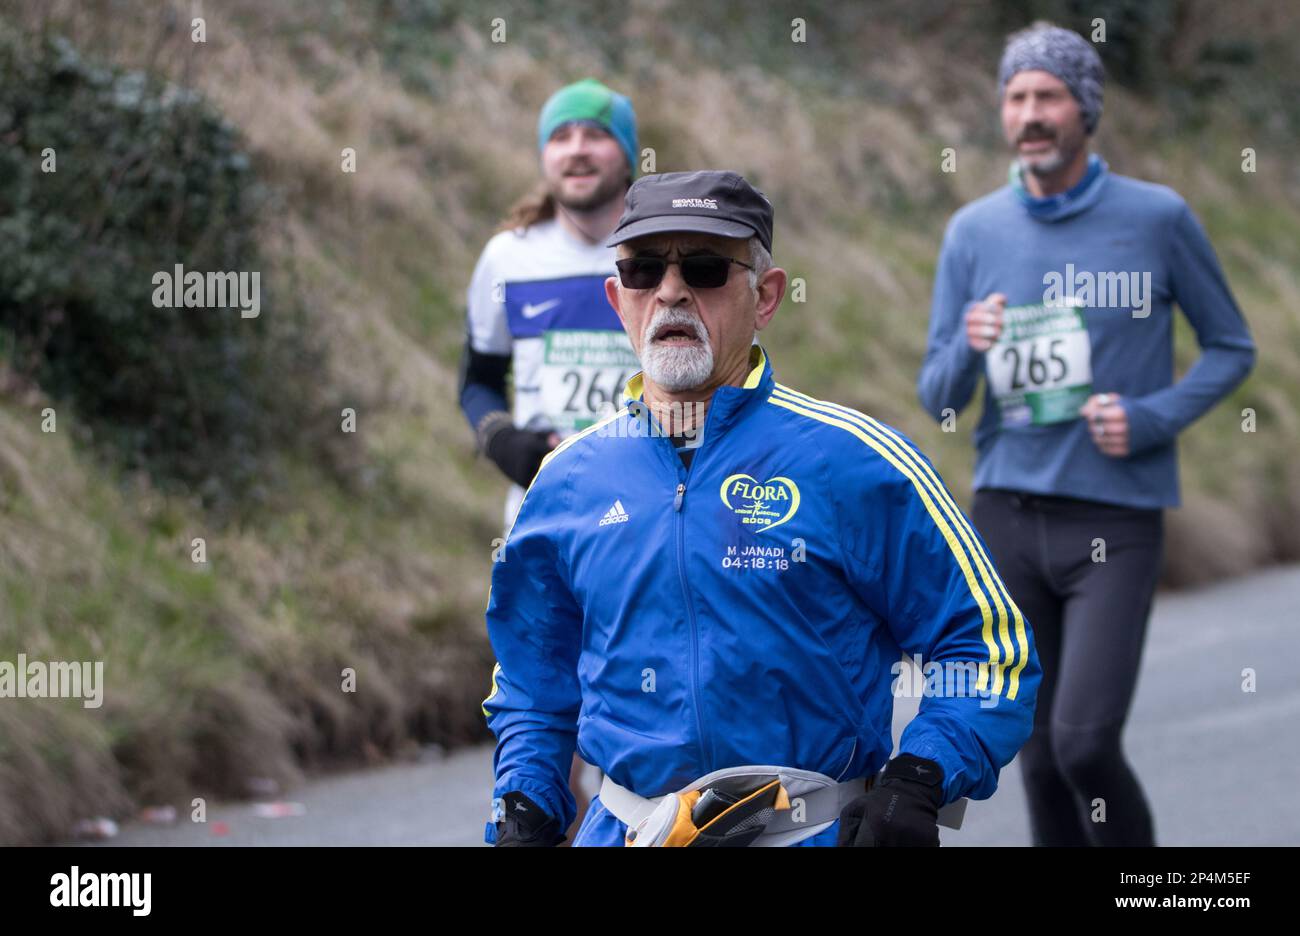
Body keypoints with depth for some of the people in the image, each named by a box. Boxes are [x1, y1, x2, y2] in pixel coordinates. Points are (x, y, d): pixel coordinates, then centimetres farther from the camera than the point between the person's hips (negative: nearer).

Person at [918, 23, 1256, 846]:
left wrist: (1153, 419, -10)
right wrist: (967, 349, -15)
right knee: (1038, 754, 7)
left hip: (1117, 522, -3)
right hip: (1007, 516, 3)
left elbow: (1232, 348, 7)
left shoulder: (1158, 219, -2)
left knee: (1086, 742, -15)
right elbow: (937, 398, 8)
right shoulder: (975, 233, 6)